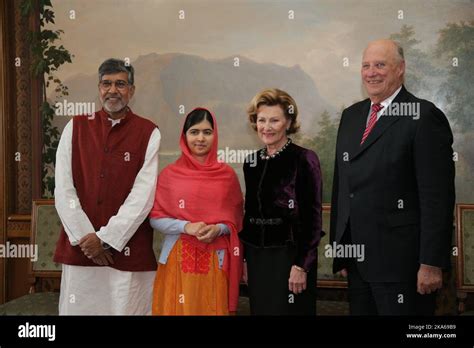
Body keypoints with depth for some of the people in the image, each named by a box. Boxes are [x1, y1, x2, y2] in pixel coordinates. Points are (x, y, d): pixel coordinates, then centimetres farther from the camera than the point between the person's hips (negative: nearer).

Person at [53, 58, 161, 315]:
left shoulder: (148, 133, -1)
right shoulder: (75, 128, 6)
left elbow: (144, 194, -8)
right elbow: (63, 190, 0)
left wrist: (106, 238, -13)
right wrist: (85, 237, -8)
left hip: (129, 249, -2)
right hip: (80, 246, 2)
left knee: (127, 307, 3)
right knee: (78, 308, 8)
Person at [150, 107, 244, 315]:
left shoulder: (227, 174, 2)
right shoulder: (170, 174, 0)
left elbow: (236, 219, 7)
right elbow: (155, 218, 0)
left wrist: (218, 229, -12)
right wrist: (186, 227, -15)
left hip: (215, 260, 1)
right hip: (178, 258, 0)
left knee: (212, 309, 7)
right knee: (179, 309, 6)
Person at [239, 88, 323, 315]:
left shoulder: (304, 159, -8)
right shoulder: (252, 162, 8)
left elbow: (313, 217, -11)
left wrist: (302, 266, -16)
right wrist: (244, 258, 11)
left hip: (289, 257, -5)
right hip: (256, 258, 5)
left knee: (288, 310, 3)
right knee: (260, 309, 13)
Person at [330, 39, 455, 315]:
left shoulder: (425, 117, -10)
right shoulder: (351, 116, 11)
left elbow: (438, 196, -14)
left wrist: (432, 263, -16)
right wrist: (339, 248, 11)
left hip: (401, 261, -6)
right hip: (357, 260, 6)